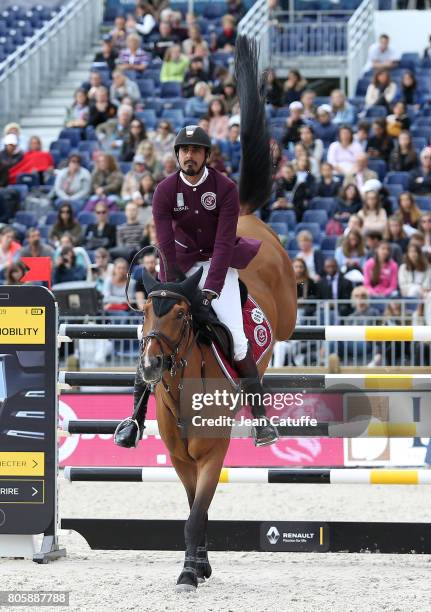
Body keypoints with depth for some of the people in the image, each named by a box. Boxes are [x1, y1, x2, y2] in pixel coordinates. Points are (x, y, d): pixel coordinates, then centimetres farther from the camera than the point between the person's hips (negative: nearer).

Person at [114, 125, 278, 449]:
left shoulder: (225, 188, -15)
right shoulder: (165, 190, -11)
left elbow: (225, 242, -21)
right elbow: (165, 243, -16)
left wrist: (211, 289, -30)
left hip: (219, 264, -2)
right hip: (182, 263, 2)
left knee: (236, 335, -14)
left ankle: (260, 416, -9)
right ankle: (137, 416, 1)